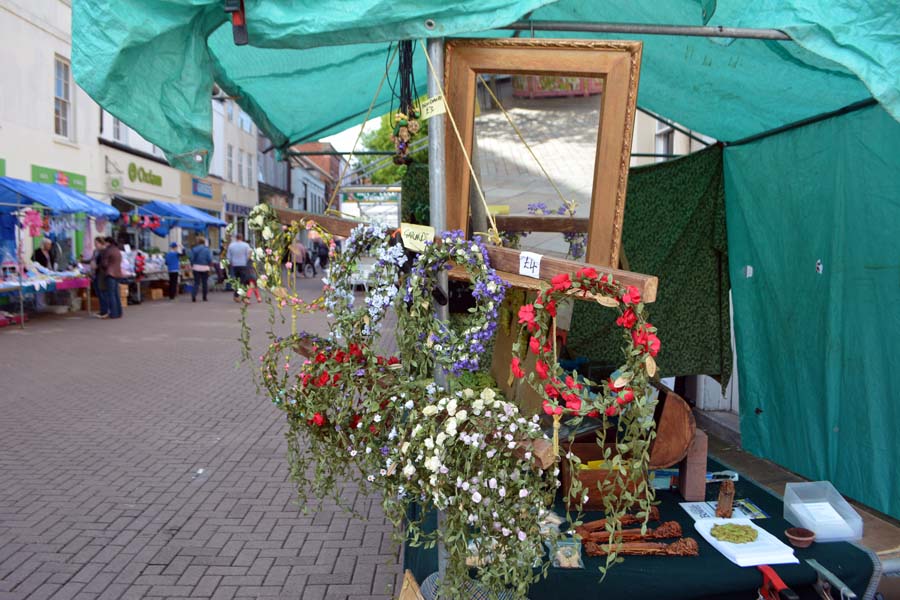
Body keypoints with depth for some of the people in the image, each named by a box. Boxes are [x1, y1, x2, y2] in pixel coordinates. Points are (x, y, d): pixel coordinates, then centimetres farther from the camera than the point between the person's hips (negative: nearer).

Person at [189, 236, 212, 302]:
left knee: (196, 282, 4)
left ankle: (193, 296, -13)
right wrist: (209, 264, 11)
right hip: (205, 268, -1)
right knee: (205, 283, 9)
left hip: (196, 267, 1)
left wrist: (192, 266, 10)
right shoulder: (207, 249, -5)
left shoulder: (194, 249, -2)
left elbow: (192, 259, -3)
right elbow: (210, 259, -8)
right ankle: (204, 297, 14)